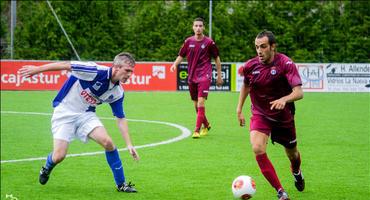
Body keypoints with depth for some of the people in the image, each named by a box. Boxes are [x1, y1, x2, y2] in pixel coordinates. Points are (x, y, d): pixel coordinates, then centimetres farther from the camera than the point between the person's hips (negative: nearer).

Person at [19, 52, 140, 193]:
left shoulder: (118, 93, -4)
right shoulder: (97, 71, -25)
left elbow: (120, 119, 5)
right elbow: (66, 65, -21)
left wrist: (129, 144, -1)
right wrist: (37, 69, -17)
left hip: (86, 114, 5)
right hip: (65, 112, -5)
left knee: (107, 142, -18)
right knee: (59, 156, -12)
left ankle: (121, 184, -4)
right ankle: (46, 169, 27)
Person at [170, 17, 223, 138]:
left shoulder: (209, 42, -4)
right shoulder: (188, 41, 5)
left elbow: (217, 59, 6)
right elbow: (181, 56, 13)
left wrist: (219, 76, 8)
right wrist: (175, 64, -8)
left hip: (204, 76, -4)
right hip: (192, 77, 4)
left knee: (201, 102, -17)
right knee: (196, 105, 10)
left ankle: (197, 130, -17)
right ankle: (206, 125, 32)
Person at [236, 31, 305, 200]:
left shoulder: (286, 64, -21)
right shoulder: (250, 66, -10)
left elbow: (299, 92, -28)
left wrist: (284, 99, -47)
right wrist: (239, 109, 11)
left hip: (284, 117, -1)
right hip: (260, 115, 1)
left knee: (292, 153, 17)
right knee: (258, 149, -25)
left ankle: (296, 173, 57)